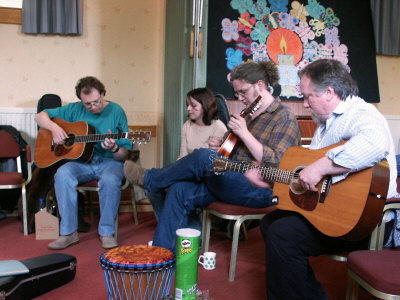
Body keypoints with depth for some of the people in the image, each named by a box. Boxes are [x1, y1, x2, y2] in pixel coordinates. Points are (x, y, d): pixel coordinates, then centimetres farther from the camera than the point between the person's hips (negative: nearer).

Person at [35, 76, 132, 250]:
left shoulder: (116, 112, -2)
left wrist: (114, 149, -27)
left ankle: (106, 232, -19)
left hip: (109, 161, -2)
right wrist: (54, 127, -8)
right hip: (81, 161, 3)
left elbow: (124, 155, -3)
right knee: (63, 174, -29)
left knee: (111, 179, -36)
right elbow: (40, 116, 12)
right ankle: (69, 232, -20)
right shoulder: (75, 110, 6)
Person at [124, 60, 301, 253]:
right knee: (180, 190, -12)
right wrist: (222, 147, 7)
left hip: (260, 191, -9)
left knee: (204, 157, -27)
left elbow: (275, 165, -18)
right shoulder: (248, 114, 20)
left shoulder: (284, 118, -6)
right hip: (233, 181, 9)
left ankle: (149, 179, -3)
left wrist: (244, 133, -18)